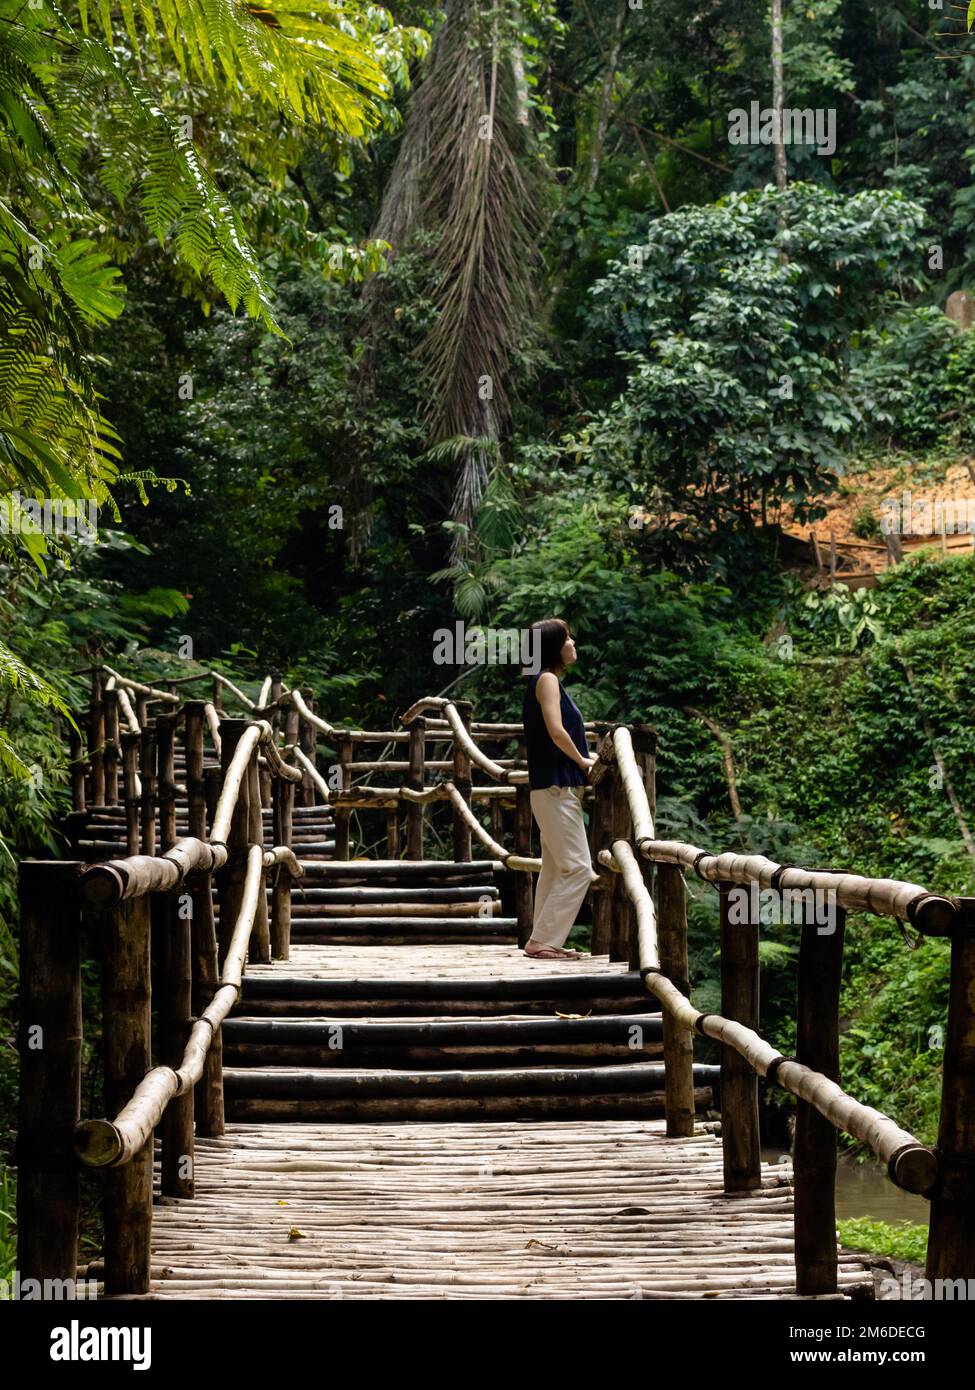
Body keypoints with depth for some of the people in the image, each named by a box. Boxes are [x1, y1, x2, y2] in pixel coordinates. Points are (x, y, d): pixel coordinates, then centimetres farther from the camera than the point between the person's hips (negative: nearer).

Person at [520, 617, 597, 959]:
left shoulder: (548, 680, 17)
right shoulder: (548, 679, -11)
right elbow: (556, 731, -23)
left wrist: (581, 760, 8)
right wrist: (582, 760, -10)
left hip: (555, 787, 10)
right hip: (557, 787, -10)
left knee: (555, 869, 12)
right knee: (578, 868, -10)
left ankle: (543, 941, 14)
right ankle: (542, 940, -10)